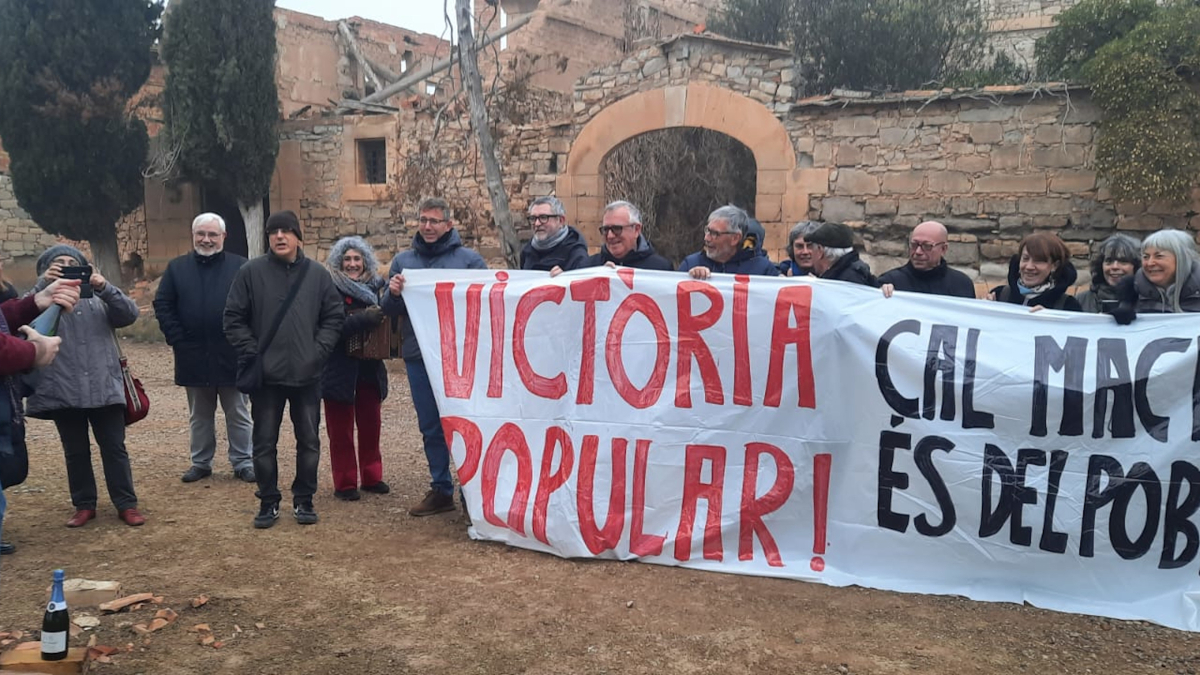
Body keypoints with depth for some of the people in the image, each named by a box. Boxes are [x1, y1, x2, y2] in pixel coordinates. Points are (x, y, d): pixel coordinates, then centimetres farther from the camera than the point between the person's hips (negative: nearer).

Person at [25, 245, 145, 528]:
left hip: (104, 387, 1)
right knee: (76, 451, 9)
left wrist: (105, 287, -19)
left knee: (114, 448, 4)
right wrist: (43, 285, -24)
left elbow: (130, 314, -3)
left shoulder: (98, 296, 13)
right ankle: (84, 505, 21)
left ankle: (127, 504, 10)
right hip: (62, 391, -1)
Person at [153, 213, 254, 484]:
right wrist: (176, 338, -5)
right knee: (199, 416, 15)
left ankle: (243, 462, 16)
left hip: (231, 356, -2)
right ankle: (201, 462, 26)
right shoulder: (177, 268, 6)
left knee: (238, 415, 7)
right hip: (193, 357, 3)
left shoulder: (241, 267, -3)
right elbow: (162, 305, 5)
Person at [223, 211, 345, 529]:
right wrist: (251, 353, -9)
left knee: (309, 440, 8)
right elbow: (234, 319, -1)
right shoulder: (250, 272, -2)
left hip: (307, 374, 1)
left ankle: (303, 500, 23)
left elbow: (334, 316, 5)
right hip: (265, 375, -1)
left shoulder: (318, 273, 3)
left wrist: (320, 350, -6)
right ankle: (268, 502, 20)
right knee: (264, 442, 6)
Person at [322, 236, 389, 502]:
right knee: (341, 429, 5)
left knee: (371, 425, 11)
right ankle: (345, 483, 13)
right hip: (340, 369, -4)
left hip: (370, 368, 5)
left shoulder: (375, 287, 6)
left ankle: (371, 477, 24)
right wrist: (364, 320, -29)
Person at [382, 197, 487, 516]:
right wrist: (393, 293, -12)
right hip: (418, 357, 4)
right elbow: (388, 309, 10)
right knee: (431, 428, 11)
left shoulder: (469, 259, 2)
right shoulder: (403, 260, 11)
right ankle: (441, 489, 21)